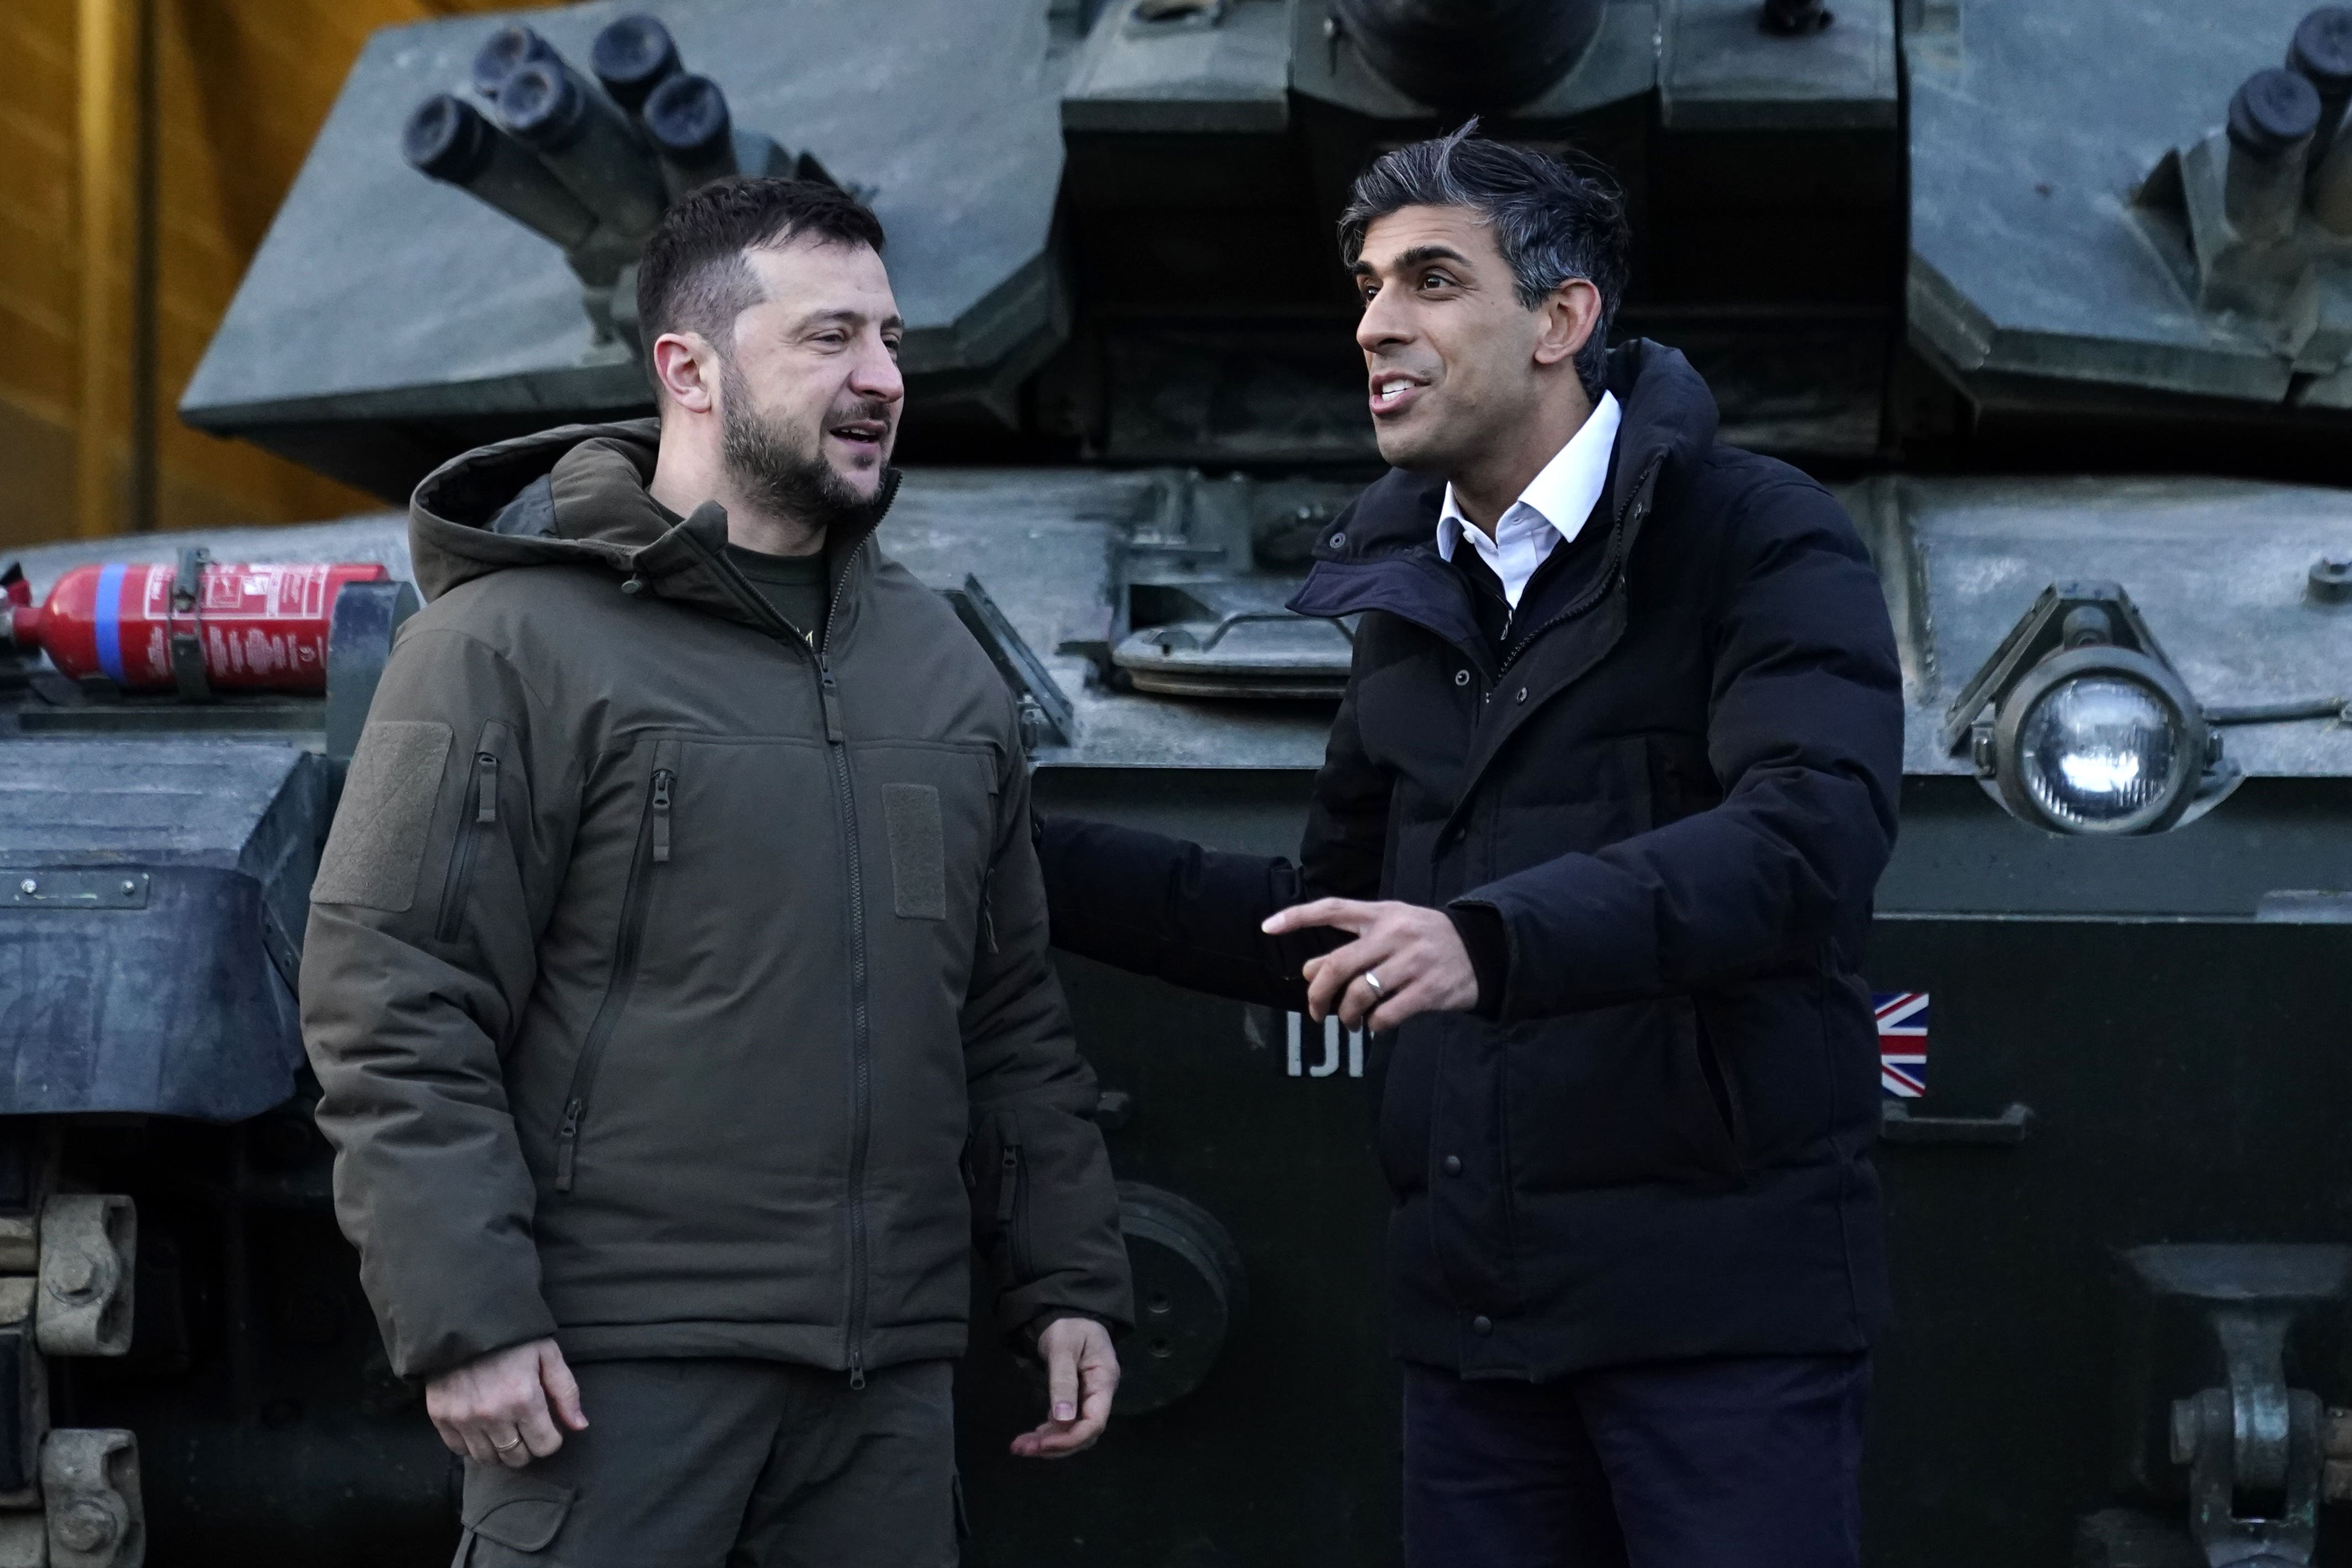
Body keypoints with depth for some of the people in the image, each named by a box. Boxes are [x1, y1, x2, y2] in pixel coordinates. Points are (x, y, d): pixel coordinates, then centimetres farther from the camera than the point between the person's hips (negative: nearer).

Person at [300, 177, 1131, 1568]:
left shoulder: (941, 660, 15)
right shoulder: (516, 642, -6)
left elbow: (1015, 1019, 20)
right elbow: (393, 1012, -10)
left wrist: (1069, 1284, 14)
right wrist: (465, 1320, -16)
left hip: (887, 1380, 6)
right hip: (610, 1372, -6)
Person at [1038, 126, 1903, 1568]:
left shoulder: (1761, 541, -5)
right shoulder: (1412, 597, 16)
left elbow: (1811, 835, -23)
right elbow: (1328, 928, 22)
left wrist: (1492, 937, -35)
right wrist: (1038, 863, 13)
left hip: (1721, 1293, -6)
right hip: (1476, 1305, 6)